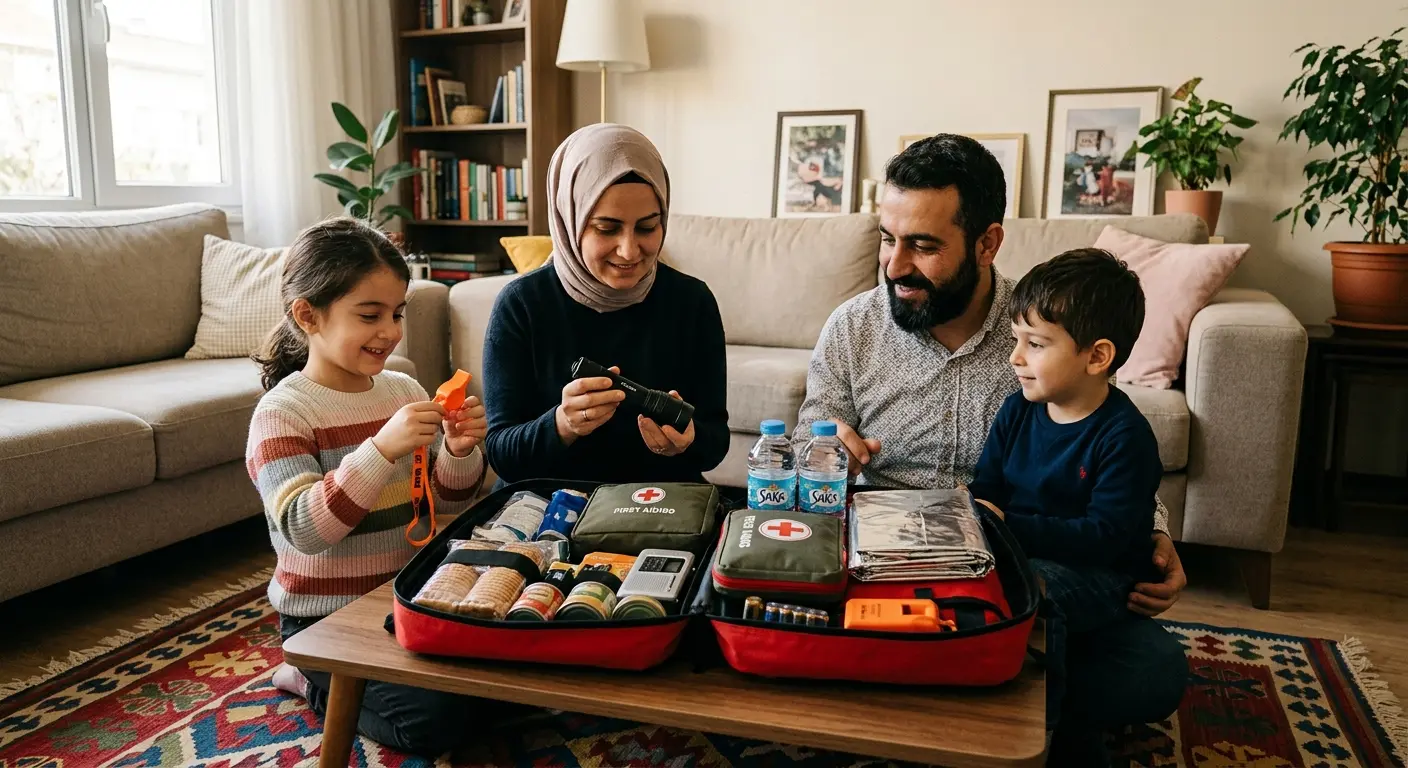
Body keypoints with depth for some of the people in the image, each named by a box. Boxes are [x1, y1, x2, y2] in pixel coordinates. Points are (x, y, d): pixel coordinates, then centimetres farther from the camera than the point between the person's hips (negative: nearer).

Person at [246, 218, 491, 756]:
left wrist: (460, 453, -15)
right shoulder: (283, 411, -13)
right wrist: (382, 449, -37)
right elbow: (305, 529, -26)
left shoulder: (405, 390, 3)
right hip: (327, 616, -6)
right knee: (435, 718, -21)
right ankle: (317, 683, 8)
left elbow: (446, 503, 7)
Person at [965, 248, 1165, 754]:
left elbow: (1105, 537, -22)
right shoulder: (1017, 411, 4)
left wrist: (1008, 525, -28)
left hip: (1104, 579, -6)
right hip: (1026, 558, 6)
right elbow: (987, 487, 11)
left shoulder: (1124, 435, -16)